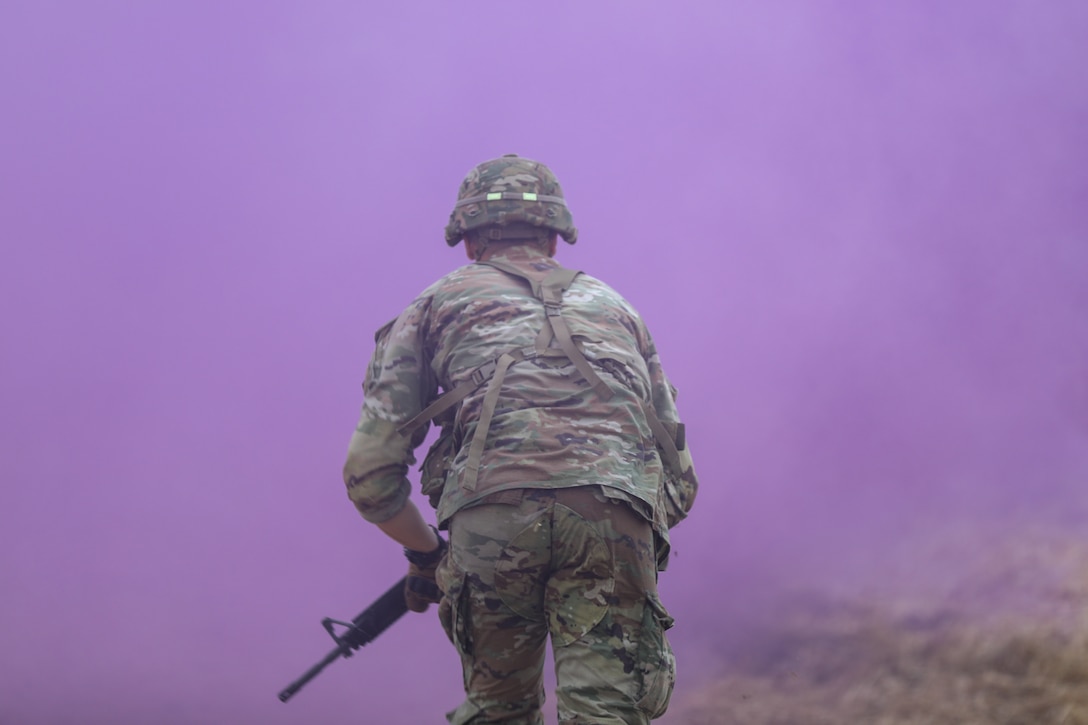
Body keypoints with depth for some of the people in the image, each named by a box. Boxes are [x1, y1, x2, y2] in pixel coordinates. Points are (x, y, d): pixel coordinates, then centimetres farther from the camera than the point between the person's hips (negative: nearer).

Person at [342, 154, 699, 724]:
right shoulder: (613, 306, 34)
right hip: (613, 513, 1)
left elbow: (370, 471, 18)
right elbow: (680, 481, 31)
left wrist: (423, 553, 35)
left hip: (491, 512, -1)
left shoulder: (436, 304, 27)